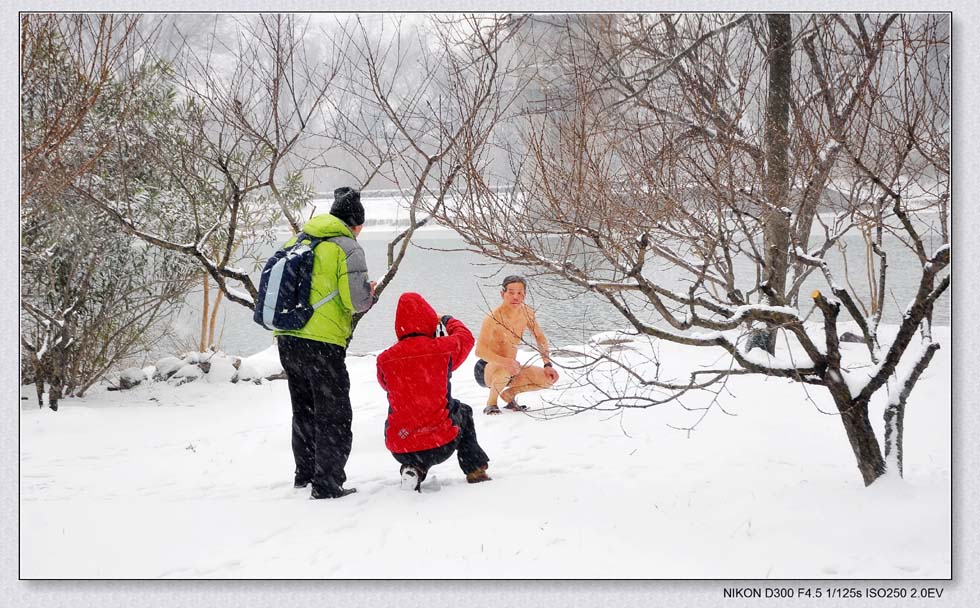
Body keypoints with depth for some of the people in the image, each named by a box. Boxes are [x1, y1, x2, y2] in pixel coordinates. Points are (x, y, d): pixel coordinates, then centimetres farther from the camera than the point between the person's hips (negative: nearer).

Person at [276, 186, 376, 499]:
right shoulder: (347, 248, -9)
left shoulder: (295, 241, 12)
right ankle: (327, 484, -1)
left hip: (286, 339, 7)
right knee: (334, 415, 3)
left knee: (304, 411, 23)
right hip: (323, 343, -7)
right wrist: (370, 292, 5)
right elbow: (357, 300, -15)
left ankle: (305, 473, 35)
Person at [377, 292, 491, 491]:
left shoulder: (384, 360, -7)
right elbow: (465, 337, 14)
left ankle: (414, 469, 17)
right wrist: (448, 320, 34)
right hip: (442, 446, -1)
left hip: (400, 450, 1)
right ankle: (475, 471, 27)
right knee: (464, 411, 32)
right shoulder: (445, 348, -10)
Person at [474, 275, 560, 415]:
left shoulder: (526, 313, -5)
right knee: (505, 371, -40)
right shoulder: (494, 318, -25)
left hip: (511, 367, 7)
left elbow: (540, 338, 10)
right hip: (487, 370, -7)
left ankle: (509, 394, 12)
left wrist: (548, 364, -1)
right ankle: (491, 403, -11)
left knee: (549, 378, -6)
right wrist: (504, 361, -47)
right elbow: (480, 351, -33)